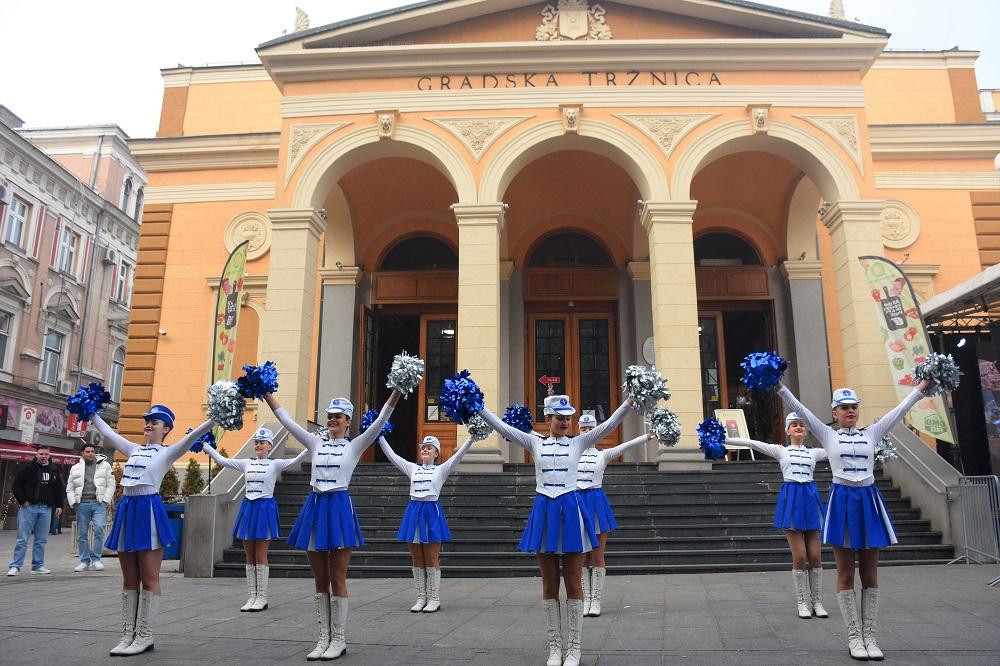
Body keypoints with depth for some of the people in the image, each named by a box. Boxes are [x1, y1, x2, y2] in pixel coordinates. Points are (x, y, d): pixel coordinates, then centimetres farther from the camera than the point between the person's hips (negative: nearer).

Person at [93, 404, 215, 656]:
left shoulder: (167, 453, 1)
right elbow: (107, 432, 25)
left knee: (149, 579, -1)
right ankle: (128, 635, 17)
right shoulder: (134, 449, 18)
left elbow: (192, 436, -12)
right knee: (129, 580, 10)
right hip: (126, 510, 6)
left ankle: (145, 636, 5)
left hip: (149, 510, -6)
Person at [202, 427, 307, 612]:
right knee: (250, 558, 9)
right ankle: (251, 597, 17)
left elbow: (295, 460, -16)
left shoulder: (274, 464, -2)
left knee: (260, 557, -1)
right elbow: (221, 460, 10)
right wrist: (205, 445, 8)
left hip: (265, 508, -4)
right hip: (248, 508, 5)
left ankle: (262, 598, 8)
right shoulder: (246, 463, 10)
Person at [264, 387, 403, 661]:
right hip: (315, 508, 4)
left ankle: (339, 639, 12)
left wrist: (397, 390, -19)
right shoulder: (316, 444, 12)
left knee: (337, 579, 1)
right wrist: (266, 393, 8)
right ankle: (323, 639, 19)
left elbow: (380, 421, -9)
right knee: (320, 580, 10)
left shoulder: (354, 446, 2)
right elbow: (286, 420, 11)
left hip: (339, 508, -4)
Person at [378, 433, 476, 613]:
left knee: (431, 560, 1)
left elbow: (458, 455, -6)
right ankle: (421, 598, 17)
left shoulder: (440, 470, 4)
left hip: (431, 512, -4)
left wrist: (471, 437, -16)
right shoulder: (412, 468, 12)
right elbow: (391, 455, 11)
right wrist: (380, 435, 6)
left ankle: (434, 599, 9)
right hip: (413, 512, 4)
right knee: (417, 560, 8)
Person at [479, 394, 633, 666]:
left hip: (571, 511, -1)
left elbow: (610, 423, -5)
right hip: (544, 511, 1)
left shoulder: (578, 442, 3)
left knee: (573, 584, 4)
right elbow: (501, 427, -1)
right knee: (549, 585, 9)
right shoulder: (535, 442, 5)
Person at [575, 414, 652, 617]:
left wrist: (651, 434, -17)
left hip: (597, 503, -1)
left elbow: (627, 445, -7)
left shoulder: (603, 454, 3)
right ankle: (586, 599, 15)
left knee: (597, 557, 2)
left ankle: (596, 600, 11)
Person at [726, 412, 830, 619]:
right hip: (791, 498, -3)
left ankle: (817, 602, 14)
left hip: (810, 498, 3)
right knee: (799, 557, -2)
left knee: (815, 556, 3)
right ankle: (803, 603, 10)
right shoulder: (780, 451, 5)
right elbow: (751, 443, -4)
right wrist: (722, 439, -12)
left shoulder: (813, 453, 13)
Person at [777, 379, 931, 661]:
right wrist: (780, 388, -12)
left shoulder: (871, 433, 10)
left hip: (868, 500, 3)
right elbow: (800, 410, -4)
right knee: (846, 574, 2)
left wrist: (921, 389, 4)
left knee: (870, 574, 6)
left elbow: (899, 410, 8)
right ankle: (854, 636, 10)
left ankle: (869, 635, 14)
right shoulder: (828, 435, 4)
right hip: (842, 501, -2)